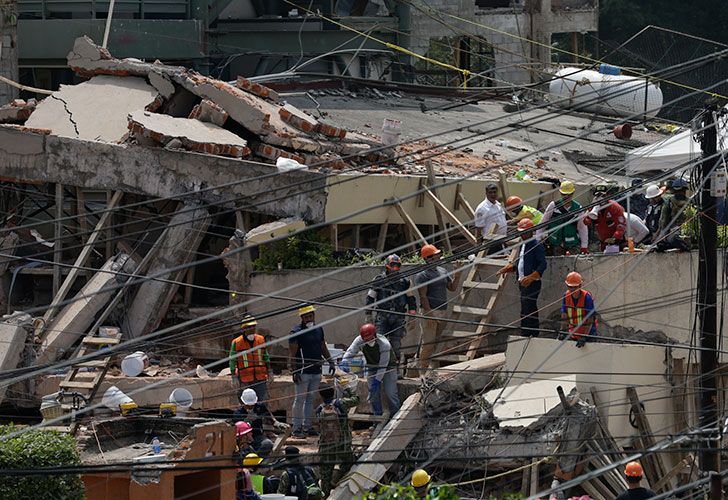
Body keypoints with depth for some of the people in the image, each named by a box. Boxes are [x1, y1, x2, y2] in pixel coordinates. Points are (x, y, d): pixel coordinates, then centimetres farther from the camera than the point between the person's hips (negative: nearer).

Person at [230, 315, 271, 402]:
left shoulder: (261, 340, 7)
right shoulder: (236, 343, -3)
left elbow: (266, 357, 18)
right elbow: (232, 361, 1)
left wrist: (269, 372, 17)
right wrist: (234, 378, -3)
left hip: (261, 378, 2)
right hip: (245, 381, -2)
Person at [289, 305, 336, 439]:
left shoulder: (318, 329, 13)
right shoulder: (296, 332, -8)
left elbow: (323, 348, 25)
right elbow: (292, 353, -11)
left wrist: (330, 362, 18)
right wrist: (294, 371, -18)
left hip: (316, 371, 7)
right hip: (303, 371, -7)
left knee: (311, 399, 10)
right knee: (300, 400, -5)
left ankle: (307, 427, 15)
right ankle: (296, 429, -3)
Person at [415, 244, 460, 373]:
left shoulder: (442, 271, 16)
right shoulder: (422, 274, -8)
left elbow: (452, 287, 19)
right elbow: (423, 296, -13)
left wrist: (457, 274, 4)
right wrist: (429, 314, -20)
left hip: (443, 311, 8)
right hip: (430, 311, -8)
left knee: (436, 341, 10)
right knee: (428, 341, -9)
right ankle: (423, 367, -6)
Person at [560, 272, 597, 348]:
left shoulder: (587, 297, -19)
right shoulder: (566, 296, -5)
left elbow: (590, 321, -21)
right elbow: (564, 317, -3)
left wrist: (584, 337, -30)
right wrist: (562, 331, -19)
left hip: (587, 332, -4)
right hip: (573, 332, 4)